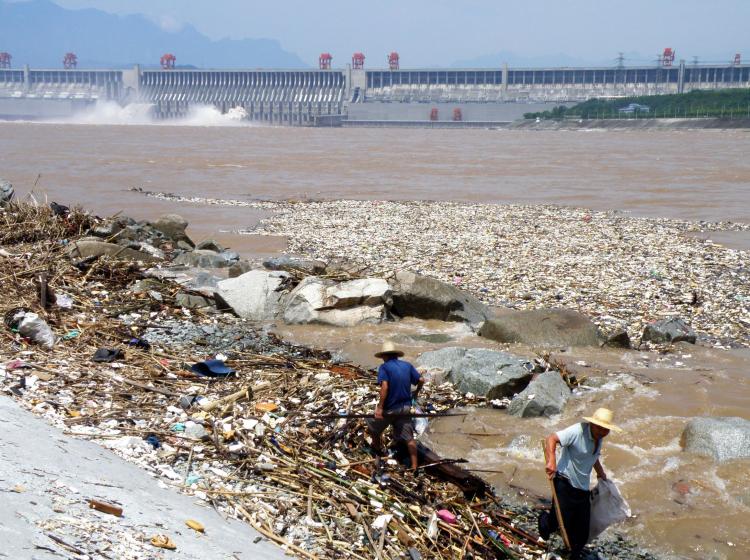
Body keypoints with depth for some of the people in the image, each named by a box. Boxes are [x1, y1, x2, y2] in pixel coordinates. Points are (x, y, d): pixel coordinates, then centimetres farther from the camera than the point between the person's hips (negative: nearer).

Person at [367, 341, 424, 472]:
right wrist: (416, 392, 26)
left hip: (390, 408, -4)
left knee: (373, 426, 23)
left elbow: (384, 386, -22)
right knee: (409, 437, 8)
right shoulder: (407, 365, 5)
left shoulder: (384, 367, -9)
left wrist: (380, 407, -21)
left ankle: (377, 449, 41)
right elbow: (421, 380, 6)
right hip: (405, 408, 4)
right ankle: (414, 467, 6)